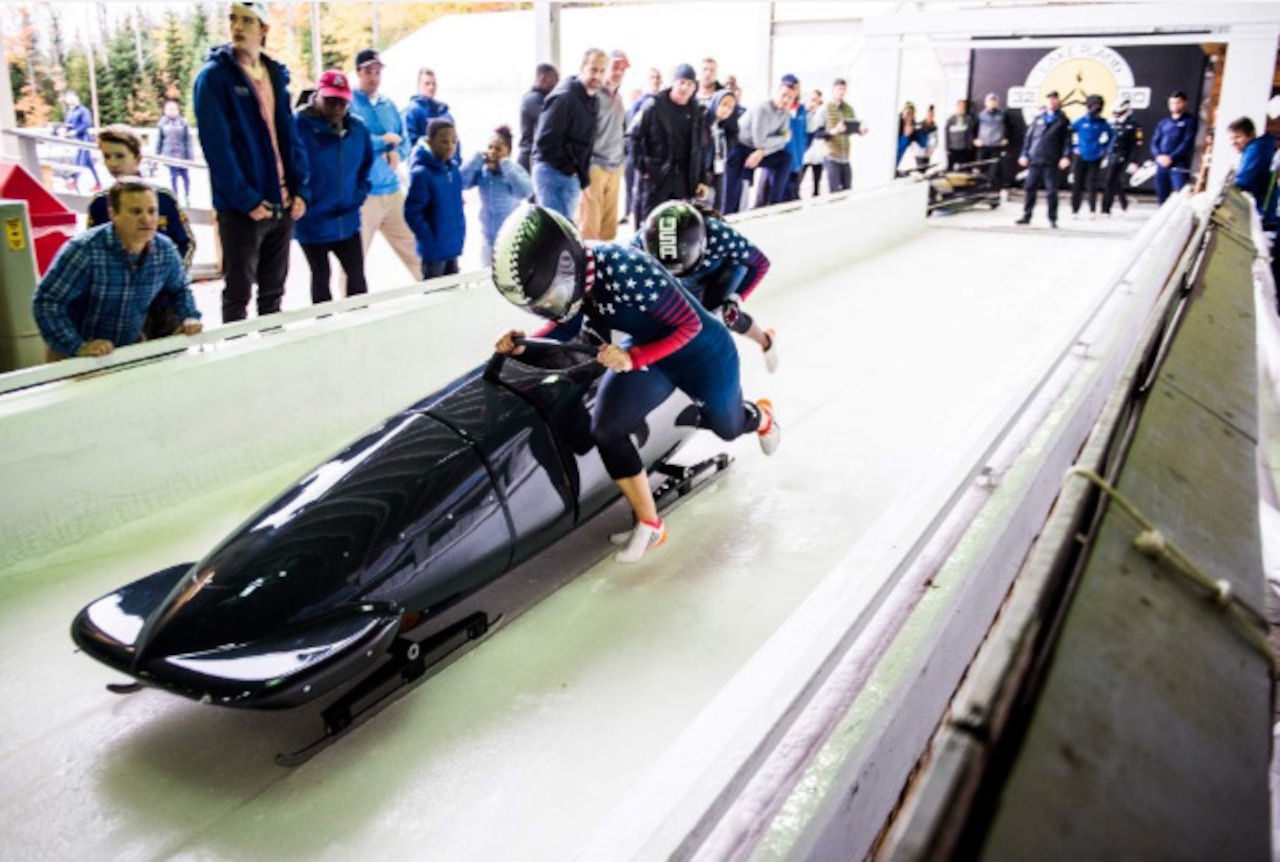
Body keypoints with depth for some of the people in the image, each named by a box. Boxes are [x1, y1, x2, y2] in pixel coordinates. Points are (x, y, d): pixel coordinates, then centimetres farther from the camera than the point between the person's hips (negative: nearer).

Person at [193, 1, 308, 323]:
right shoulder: (214, 76, -7)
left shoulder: (276, 74, 11)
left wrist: (299, 189, 2)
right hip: (241, 208, -5)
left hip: (282, 203, 5)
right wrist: (245, 200, -18)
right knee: (238, 294, 3)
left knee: (273, 291, 15)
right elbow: (216, 146, -13)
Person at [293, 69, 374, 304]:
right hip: (312, 223, -4)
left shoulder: (357, 129, 2)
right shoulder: (298, 126, -17)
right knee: (321, 278, 10)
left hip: (347, 221, 5)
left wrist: (360, 193, 8)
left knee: (357, 275, 12)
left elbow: (367, 164, 17)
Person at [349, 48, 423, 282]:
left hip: (392, 190, 6)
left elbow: (404, 142, 18)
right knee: (355, 258, -2)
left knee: (414, 250, 9)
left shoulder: (389, 105, 15)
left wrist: (396, 153, -5)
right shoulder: (348, 103, -4)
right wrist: (384, 140, -6)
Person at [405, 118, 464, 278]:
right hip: (434, 248, -7)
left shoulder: (454, 170, 4)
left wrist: (459, 235, 10)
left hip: (453, 246, 7)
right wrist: (430, 241, -18)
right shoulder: (421, 173, -18)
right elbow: (412, 213, -19)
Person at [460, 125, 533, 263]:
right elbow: (461, 182, -17)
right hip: (488, 239, 4)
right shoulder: (481, 171, -2)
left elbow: (525, 192, -31)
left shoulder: (516, 171, -11)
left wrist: (505, 165, -25)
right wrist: (478, 158, -15)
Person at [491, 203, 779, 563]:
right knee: (606, 428, -18)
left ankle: (761, 417, 62)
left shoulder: (625, 271, -41)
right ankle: (648, 525, 1)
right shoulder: (566, 275, -21)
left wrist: (633, 358, -42)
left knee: (726, 428, 23)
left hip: (702, 354, -5)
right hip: (647, 351, 5)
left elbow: (689, 325, -31)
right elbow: (566, 326, -2)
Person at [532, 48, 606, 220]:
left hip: (572, 176, 9)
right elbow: (545, 141, -19)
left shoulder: (591, 100, 11)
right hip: (551, 172, -9)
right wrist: (569, 167, -12)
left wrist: (582, 173, 9)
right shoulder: (563, 97, -16)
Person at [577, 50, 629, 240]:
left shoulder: (619, 96, 17)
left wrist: (623, 156, 16)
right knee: (589, 224, -9)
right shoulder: (593, 95, -7)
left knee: (610, 223, 8)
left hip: (615, 167, 7)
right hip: (594, 166, -7)